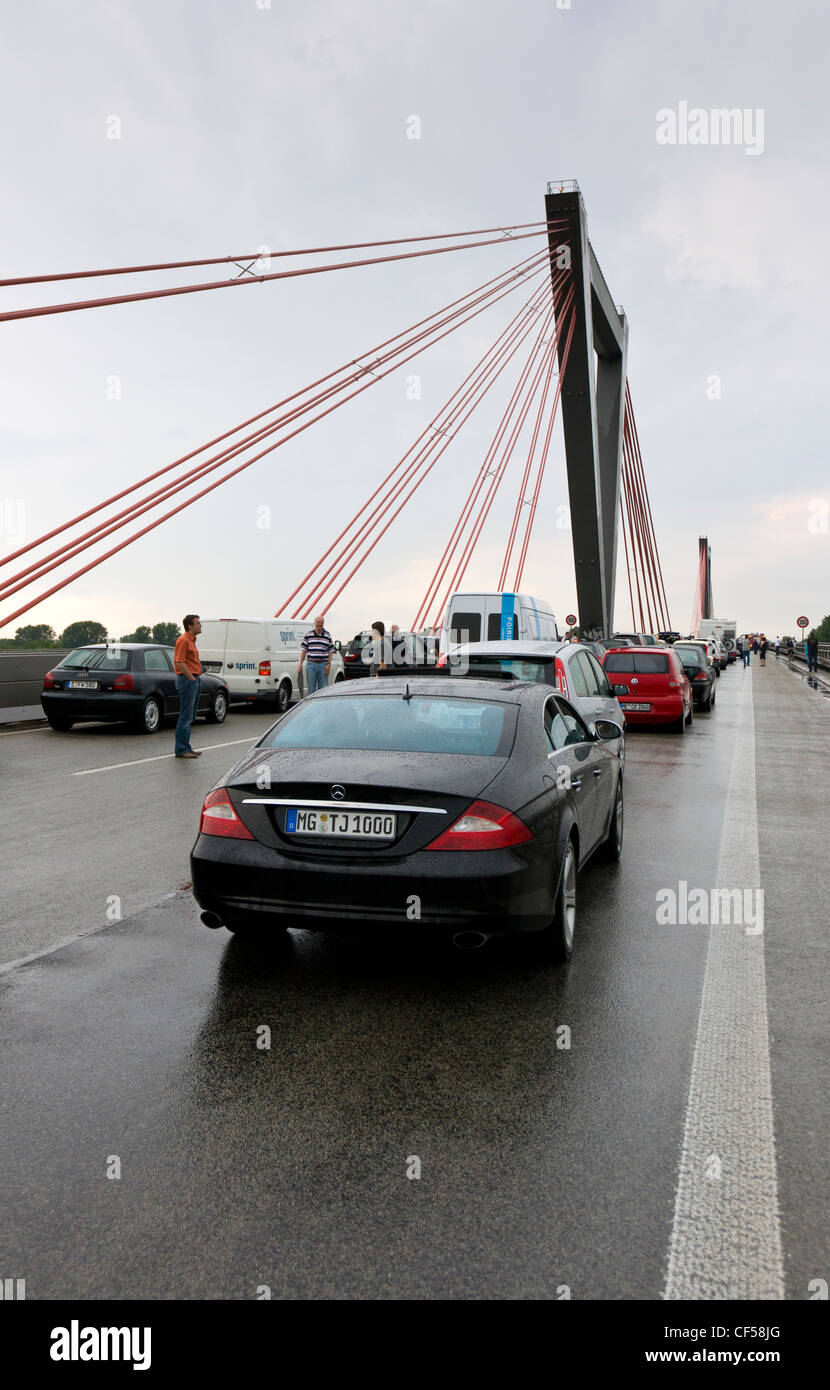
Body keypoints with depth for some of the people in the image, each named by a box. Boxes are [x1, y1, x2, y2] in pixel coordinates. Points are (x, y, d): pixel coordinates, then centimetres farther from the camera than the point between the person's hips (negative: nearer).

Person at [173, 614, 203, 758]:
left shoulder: (192, 640, 19)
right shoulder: (183, 640, -13)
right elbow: (180, 663, -20)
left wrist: (197, 678, 15)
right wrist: (192, 678, -17)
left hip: (194, 680, 10)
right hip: (187, 680, -10)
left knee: (190, 717, 14)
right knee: (185, 717, -7)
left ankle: (186, 747, 20)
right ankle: (181, 750, -3)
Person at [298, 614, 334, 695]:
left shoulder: (327, 635, 8)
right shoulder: (308, 635, 7)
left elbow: (330, 652, 7)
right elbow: (303, 651, 7)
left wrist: (329, 664, -4)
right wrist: (300, 664, 1)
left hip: (323, 665, 0)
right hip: (311, 664, 0)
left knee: (323, 689, 2)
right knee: (311, 689, 4)